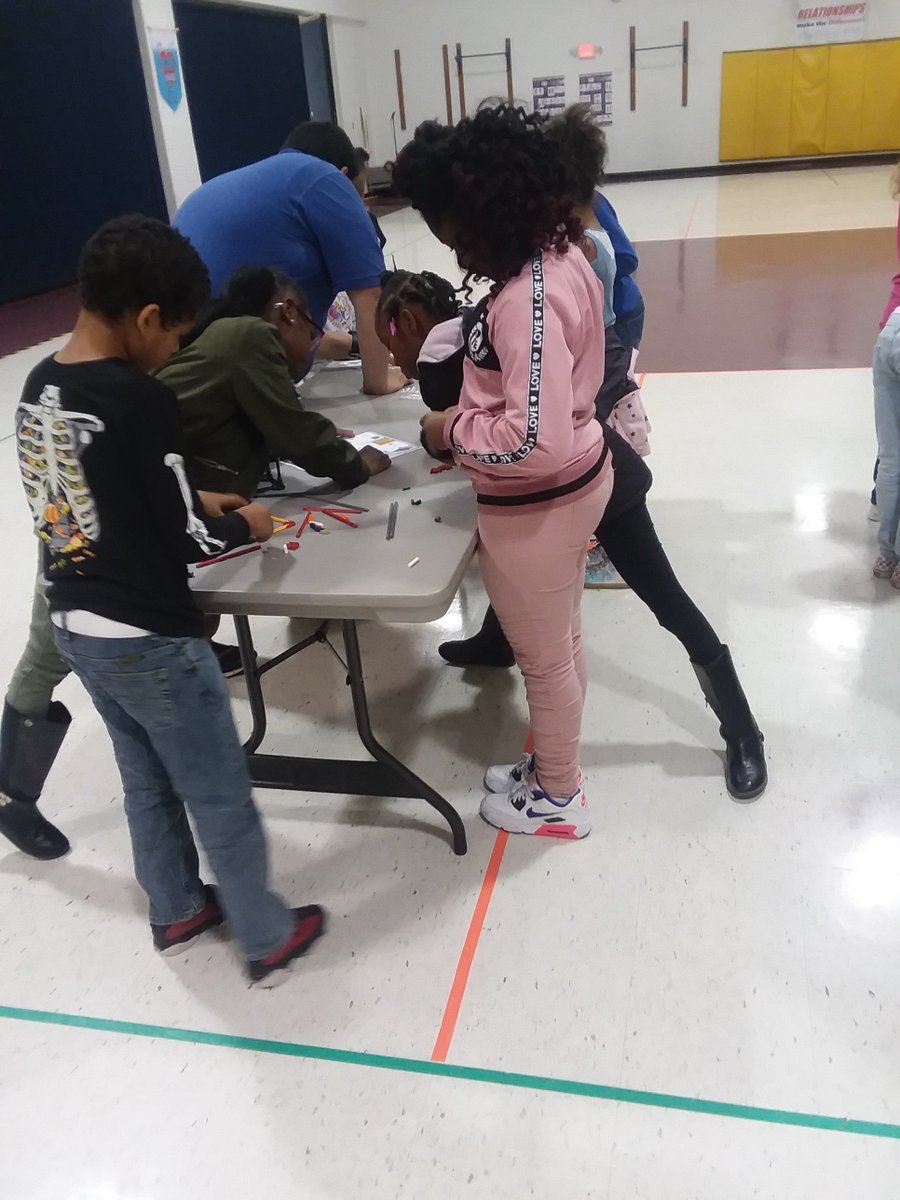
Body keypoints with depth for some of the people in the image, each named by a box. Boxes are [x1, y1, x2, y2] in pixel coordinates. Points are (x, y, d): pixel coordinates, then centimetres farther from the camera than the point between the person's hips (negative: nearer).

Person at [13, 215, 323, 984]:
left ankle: (177, 911, 43)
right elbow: (186, 541, -19)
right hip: (149, 636, -8)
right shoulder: (141, 402, -22)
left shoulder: (39, 387, 2)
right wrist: (245, 526, 1)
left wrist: (195, 505, 14)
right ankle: (268, 940, 27)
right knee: (220, 796, 10)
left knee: (146, 782, 24)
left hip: (75, 623, 8)